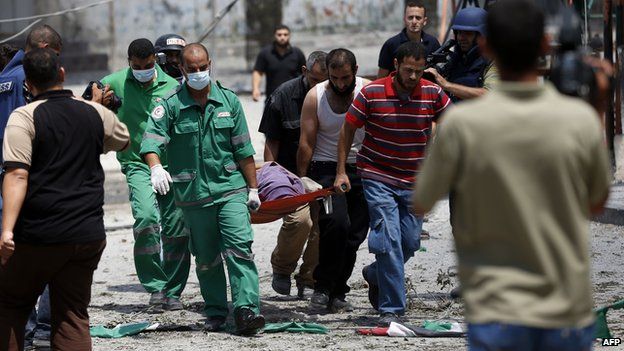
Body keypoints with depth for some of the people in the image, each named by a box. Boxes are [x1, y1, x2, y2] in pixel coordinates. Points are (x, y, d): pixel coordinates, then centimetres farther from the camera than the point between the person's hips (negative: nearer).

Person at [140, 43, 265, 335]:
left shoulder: (228, 101, 6)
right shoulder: (170, 105, -1)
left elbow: (243, 150, 9)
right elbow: (152, 139, -14)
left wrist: (253, 188, 10)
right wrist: (156, 167, -34)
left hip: (230, 189, 0)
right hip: (193, 194, 0)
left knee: (239, 248, -14)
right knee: (206, 257, 8)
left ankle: (246, 310, -20)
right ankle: (215, 313, 20)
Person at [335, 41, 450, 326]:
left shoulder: (433, 94, -6)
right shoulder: (371, 94, -12)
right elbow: (348, 128, 0)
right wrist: (341, 171, -2)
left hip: (414, 181, 3)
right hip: (378, 177, -3)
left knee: (410, 243, 6)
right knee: (389, 240, -13)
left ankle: (374, 275, 36)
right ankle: (391, 309, -8)